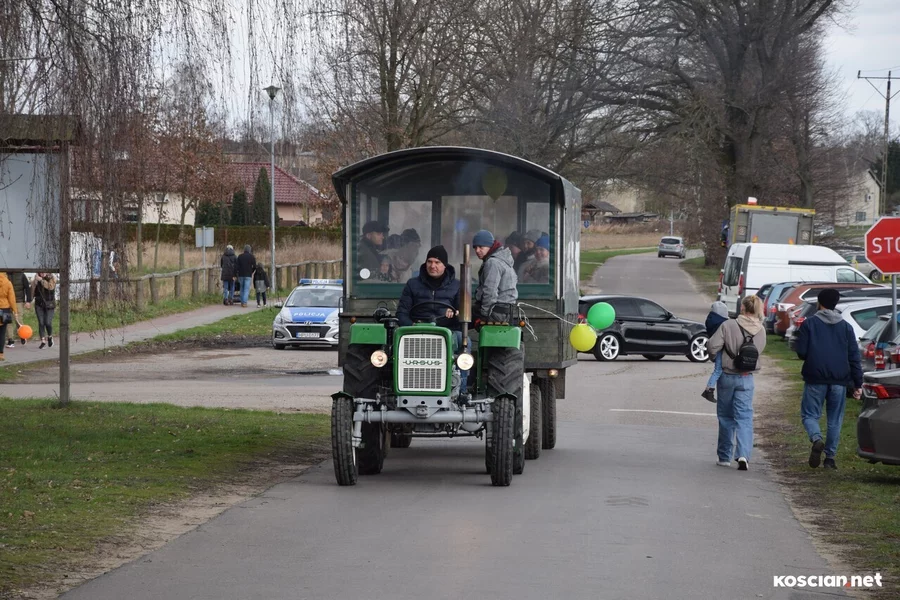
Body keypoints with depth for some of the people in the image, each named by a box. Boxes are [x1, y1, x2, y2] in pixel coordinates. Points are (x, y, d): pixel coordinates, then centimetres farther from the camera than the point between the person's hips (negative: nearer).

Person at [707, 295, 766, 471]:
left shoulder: (728, 325, -15)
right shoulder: (760, 331, -4)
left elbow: (712, 347, -17)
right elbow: (759, 350, 6)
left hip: (727, 376, -1)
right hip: (747, 378, 1)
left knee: (725, 416, 12)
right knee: (744, 417, 3)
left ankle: (724, 456, 18)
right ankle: (743, 454, -15)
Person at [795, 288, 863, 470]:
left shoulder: (809, 324, -3)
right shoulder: (846, 327, 6)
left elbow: (801, 352, -6)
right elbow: (854, 357, 4)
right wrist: (858, 383, 6)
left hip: (815, 380, -2)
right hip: (839, 380, 2)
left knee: (809, 414, 6)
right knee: (835, 419, 11)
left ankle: (816, 439, -23)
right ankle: (830, 457, 8)